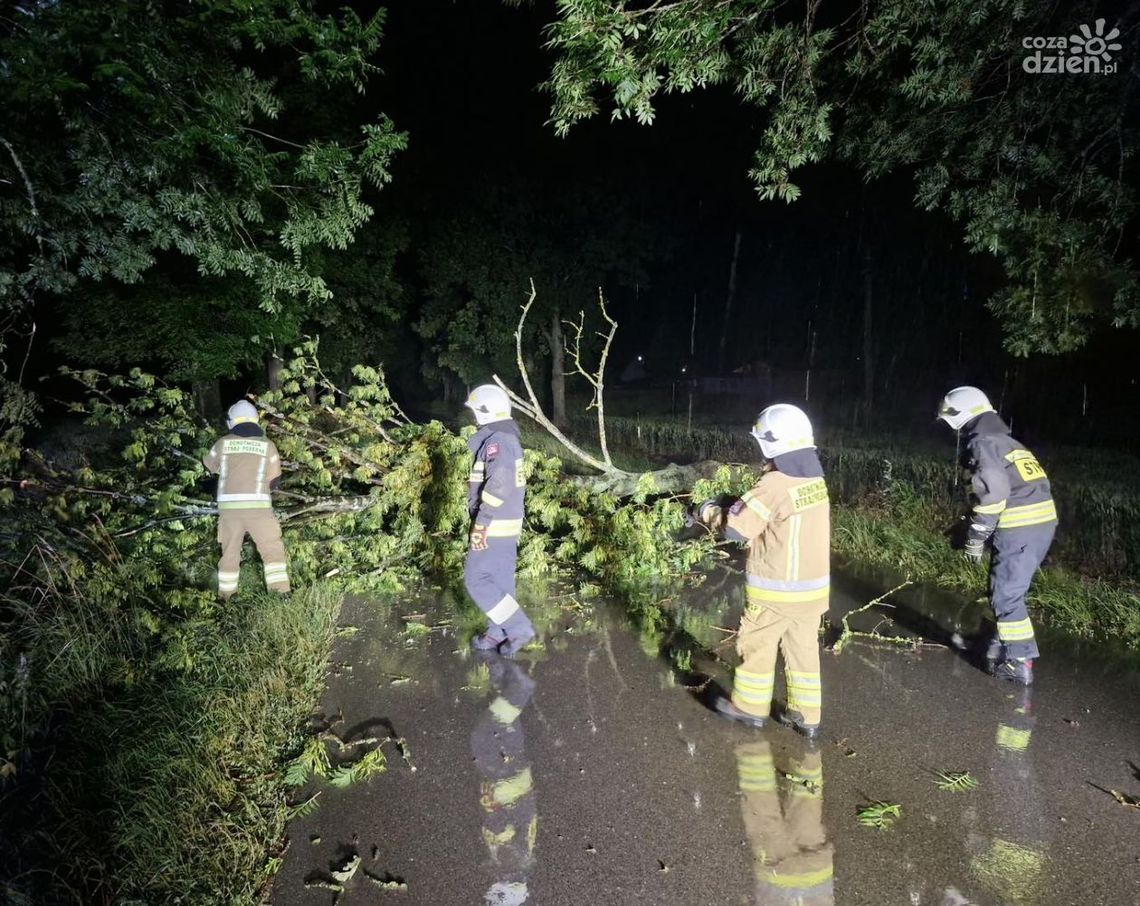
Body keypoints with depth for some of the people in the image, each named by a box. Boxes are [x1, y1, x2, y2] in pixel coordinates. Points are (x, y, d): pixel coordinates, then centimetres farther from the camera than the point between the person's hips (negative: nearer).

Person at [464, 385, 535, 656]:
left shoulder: (495, 441, -19)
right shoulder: (509, 439, 13)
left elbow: (499, 485, -29)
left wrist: (481, 522, -24)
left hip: (494, 527, -10)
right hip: (508, 525, 10)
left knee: (476, 580, -3)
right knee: (501, 580, 15)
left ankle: (519, 628, -2)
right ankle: (499, 634, 25)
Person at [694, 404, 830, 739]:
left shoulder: (775, 484, -23)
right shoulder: (815, 479, 2)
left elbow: (736, 527, -18)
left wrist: (710, 511, 0)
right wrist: (734, 505, 7)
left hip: (777, 589, -7)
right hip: (812, 587, 7)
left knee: (757, 645, 12)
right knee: (803, 649, 17)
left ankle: (750, 706, 27)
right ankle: (806, 716, 27)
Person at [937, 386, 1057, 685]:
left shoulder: (982, 444, -9)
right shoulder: (1006, 441, 20)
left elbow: (992, 495, -18)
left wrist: (975, 539, -12)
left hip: (1019, 529, -10)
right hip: (1043, 523, 10)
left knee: (1006, 596, -1)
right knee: (1007, 590, 21)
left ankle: (1019, 663, 5)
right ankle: (1004, 647, 33)